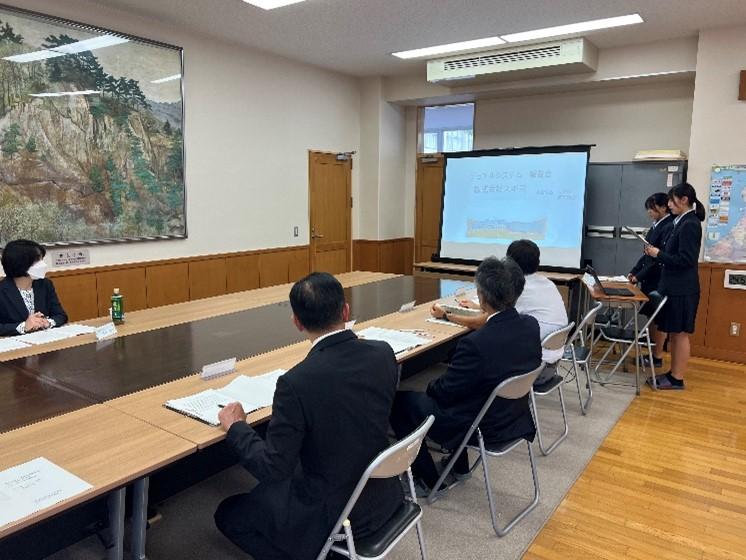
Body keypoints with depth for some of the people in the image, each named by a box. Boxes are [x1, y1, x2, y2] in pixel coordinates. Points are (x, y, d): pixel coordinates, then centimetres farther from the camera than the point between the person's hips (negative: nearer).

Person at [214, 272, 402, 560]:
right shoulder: (384, 354, -12)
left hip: (332, 513, -7)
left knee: (227, 514, 16)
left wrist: (235, 427, -5)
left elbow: (273, 468, -20)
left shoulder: (296, 382, -30)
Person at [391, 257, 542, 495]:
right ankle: (459, 465, 38)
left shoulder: (475, 344, -33)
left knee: (399, 401, 7)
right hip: (516, 418, 8)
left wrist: (432, 386, 4)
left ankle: (427, 479, 18)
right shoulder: (531, 326, -11)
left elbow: (444, 392, -19)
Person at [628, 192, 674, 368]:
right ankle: (652, 353, 22)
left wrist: (640, 276, -16)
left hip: (660, 281, -8)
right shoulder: (657, 225, 10)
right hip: (649, 280, 8)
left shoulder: (670, 227, -17)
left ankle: (658, 357, 14)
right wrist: (634, 271, 6)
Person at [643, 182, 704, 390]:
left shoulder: (690, 225, -17)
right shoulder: (683, 223, 11)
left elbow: (685, 259, -20)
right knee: (674, 333, 15)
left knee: (680, 333, 0)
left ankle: (677, 379, 10)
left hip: (682, 290, -9)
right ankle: (673, 373, 25)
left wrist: (658, 254, -13)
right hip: (674, 287, 9)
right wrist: (657, 253, 3)